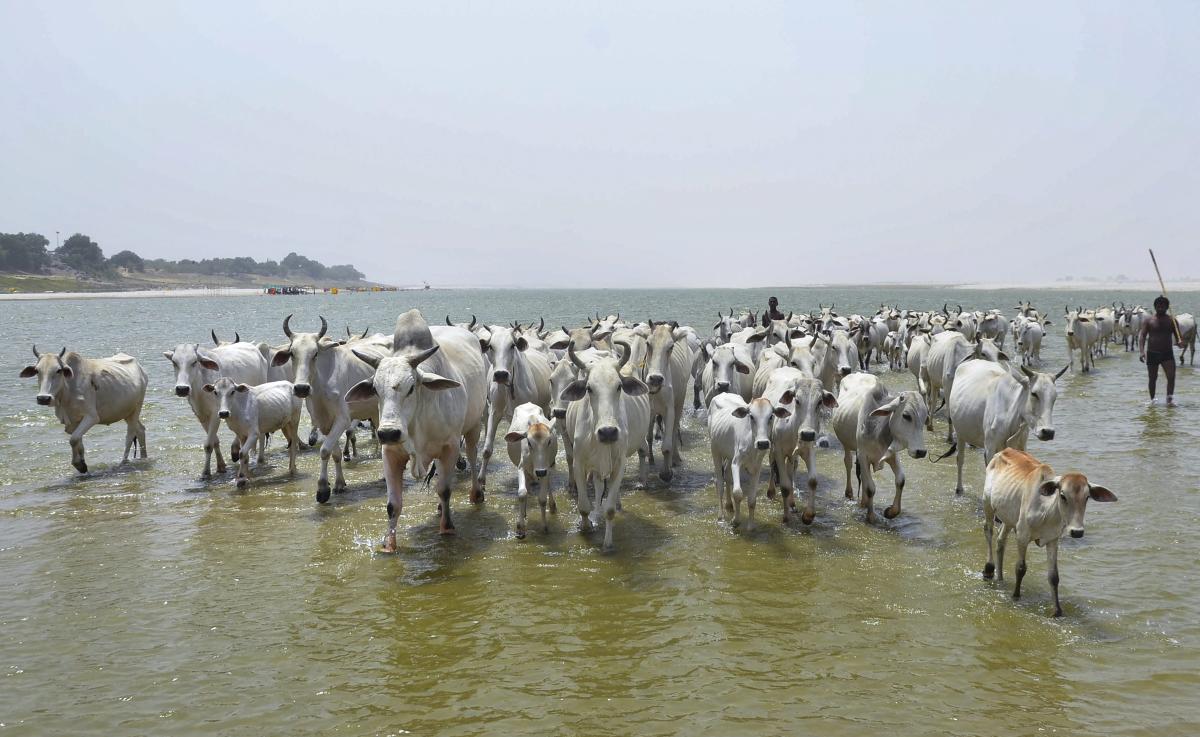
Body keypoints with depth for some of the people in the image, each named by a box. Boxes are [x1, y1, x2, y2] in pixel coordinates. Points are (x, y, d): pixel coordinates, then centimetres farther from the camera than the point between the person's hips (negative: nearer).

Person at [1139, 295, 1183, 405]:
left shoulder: (1172, 320, 4)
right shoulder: (1148, 321, 0)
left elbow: (1177, 335, 6)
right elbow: (1142, 336, -5)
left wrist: (1178, 342, -19)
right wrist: (1142, 351, -18)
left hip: (1167, 353, 1)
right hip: (1152, 354, 0)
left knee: (1171, 376, -13)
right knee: (1153, 378, 8)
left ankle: (1170, 398, -6)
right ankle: (1152, 399, 20)